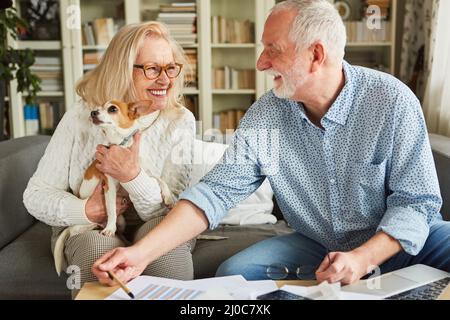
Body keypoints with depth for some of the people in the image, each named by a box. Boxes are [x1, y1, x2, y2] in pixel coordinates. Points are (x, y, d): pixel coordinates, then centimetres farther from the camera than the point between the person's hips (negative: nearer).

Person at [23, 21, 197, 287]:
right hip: (88, 229, 0)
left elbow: (172, 213, -14)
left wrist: (132, 176, -32)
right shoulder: (81, 116, -8)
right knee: (99, 247, -34)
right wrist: (86, 211, -22)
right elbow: (36, 194, -4)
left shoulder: (181, 121, -9)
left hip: (155, 228, 0)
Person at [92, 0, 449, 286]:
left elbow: (416, 200, -15)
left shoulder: (392, 101, -18)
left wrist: (364, 258, -31)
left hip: (396, 242, -1)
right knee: (233, 274, -18)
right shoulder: (263, 116, -10)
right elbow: (216, 191, -14)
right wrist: (143, 252, -24)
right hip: (317, 246, 2)